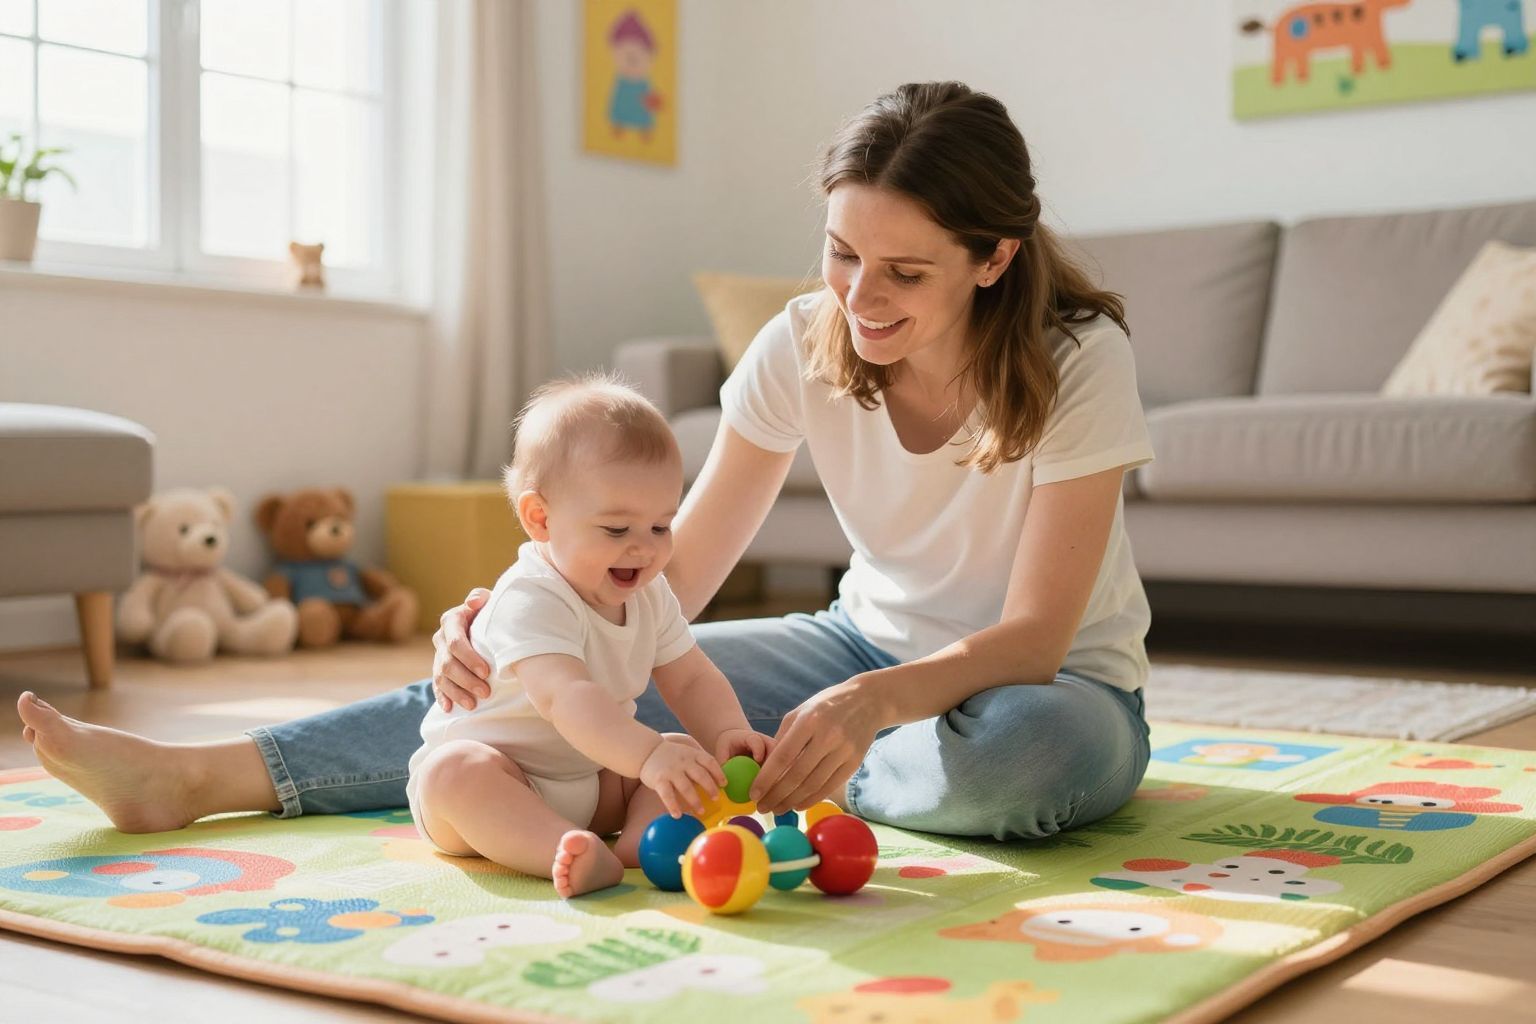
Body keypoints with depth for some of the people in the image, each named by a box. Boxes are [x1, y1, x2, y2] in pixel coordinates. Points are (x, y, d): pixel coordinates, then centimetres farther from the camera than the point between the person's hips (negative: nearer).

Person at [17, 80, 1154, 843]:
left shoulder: (1080, 362, -23)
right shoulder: (803, 349, -12)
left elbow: (1036, 635, -27)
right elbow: (675, 569, -14)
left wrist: (871, 702, -46)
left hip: (1050, 682, -2)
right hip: (868, 642, 3)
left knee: (1027, 749, -41)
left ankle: (728, 774, -14)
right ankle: (194, 778, -15)